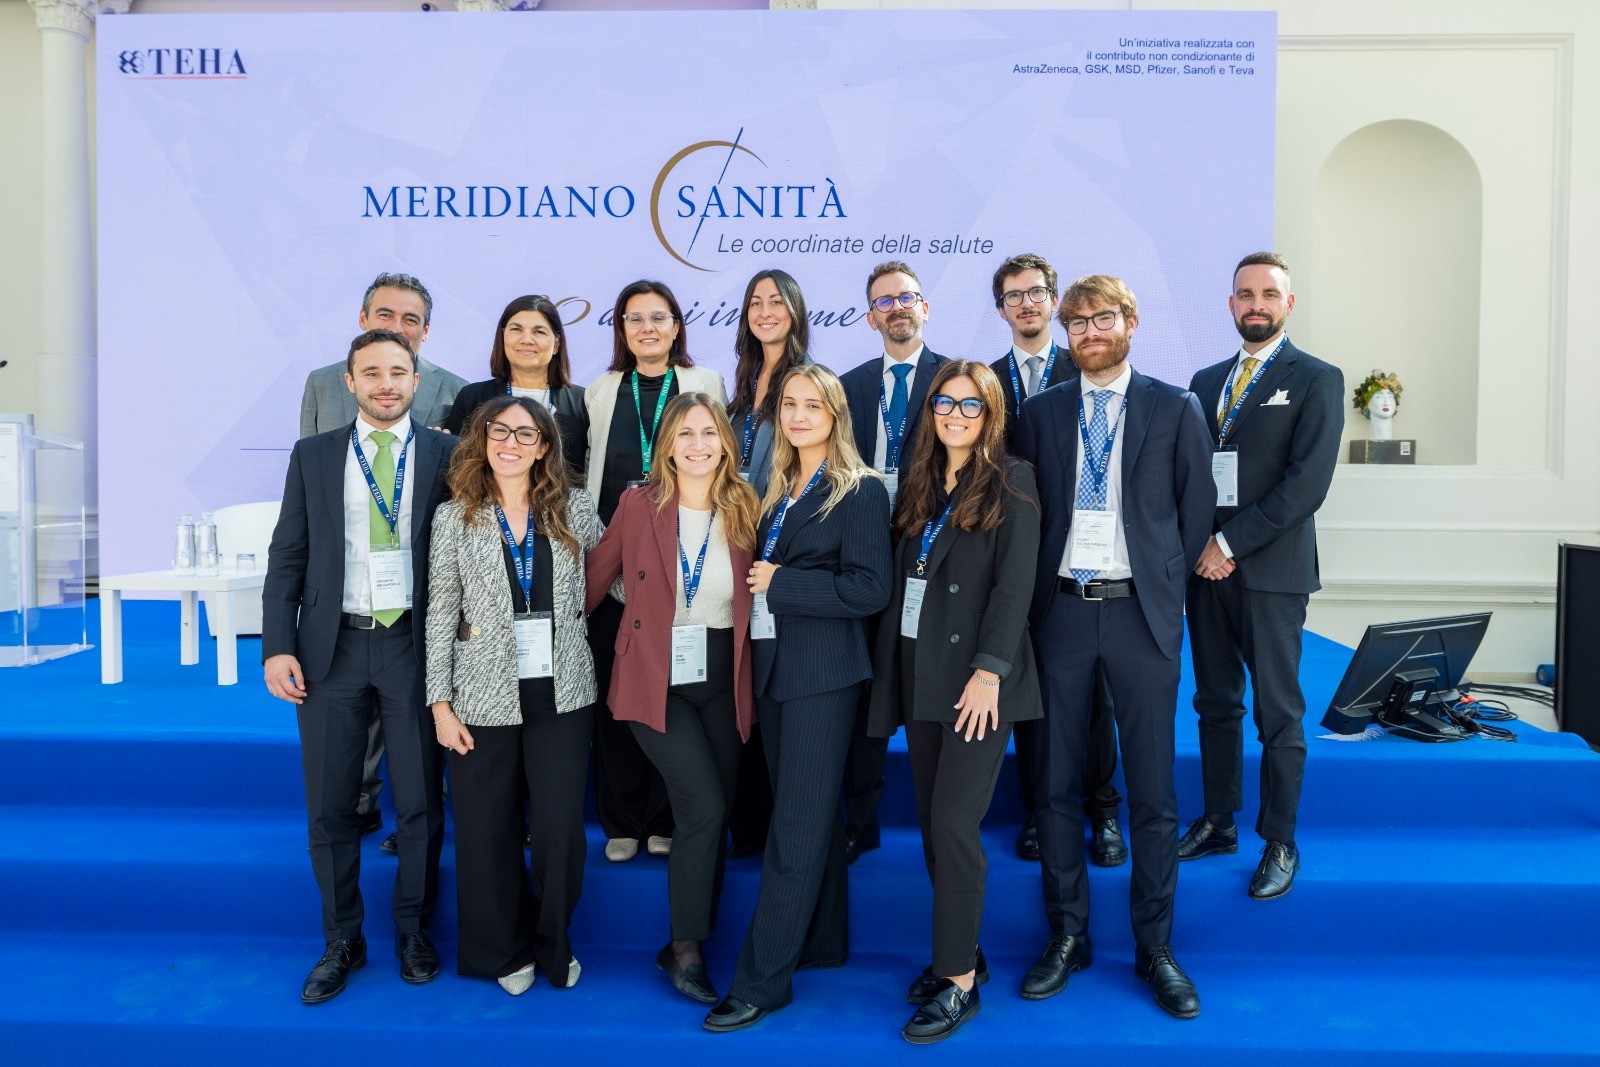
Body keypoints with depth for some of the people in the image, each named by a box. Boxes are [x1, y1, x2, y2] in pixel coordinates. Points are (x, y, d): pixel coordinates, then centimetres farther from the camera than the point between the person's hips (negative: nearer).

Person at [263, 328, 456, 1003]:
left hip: (414, 644, -1)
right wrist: (277, 647, -2)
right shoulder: (313, 456, 8)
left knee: (421, 803, 7)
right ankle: (342, 941, 26)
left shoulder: (447, 455, 3)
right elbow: (287, 557, 6)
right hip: (332, 647, 2)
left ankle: (413, 933, 27)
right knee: (330, 809, 9)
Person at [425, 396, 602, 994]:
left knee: (560, 827, 0)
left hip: (561, 694, 0)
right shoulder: (455, 518, 0)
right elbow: (441, 615, 0)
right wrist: (440, 704, -2)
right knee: (488, 830, 9)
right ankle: (505, 949, 31)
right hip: (484, 697, 0)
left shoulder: (574, 509, 2)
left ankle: (555, 943, 26)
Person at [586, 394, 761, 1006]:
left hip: (723, 683, 3)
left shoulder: (745, 511, 2)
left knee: (713, 818, 8)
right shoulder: (640, 505, -4)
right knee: (703, 808, -15)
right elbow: (595, 578, 3)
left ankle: (691, 944, 26)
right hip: (658, 680, -3)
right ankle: (685, 948, 4)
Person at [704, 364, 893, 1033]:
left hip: (822, 671, -7)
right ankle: (822, 942, 29)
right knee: (810, 812, 16)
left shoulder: (860, 491, -7)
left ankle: (762, 980, 4)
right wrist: (758, 579, 3)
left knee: (797, 824, -3)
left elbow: (868, 589, -15)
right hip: (771, 664, 7)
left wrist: (778, 583, -14)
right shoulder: (778, 490, 14)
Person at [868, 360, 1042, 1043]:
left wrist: (988, 672, -20)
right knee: (931, 822, 8)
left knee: (952, 821, -9)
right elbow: (900, 580, 13)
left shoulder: (1010, 483, -3)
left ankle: (959, 981, 4)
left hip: (980, 676, -6)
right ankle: (961, 951, 24)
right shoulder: (919, 485, 14)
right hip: (920, 673, 6)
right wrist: (892, 671, 6)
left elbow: (1015, 582, -11)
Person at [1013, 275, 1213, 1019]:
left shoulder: (1175, 410, 4)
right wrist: (1037, 588, 4)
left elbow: (1196, 510, 5)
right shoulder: (1040, 413, 9)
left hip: (1141, 613, -2)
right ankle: (1067, 935, 22)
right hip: (1061, 610, 2)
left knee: (1151, 787, 4)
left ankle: (1153, 945, 19)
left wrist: (1164, 586, 4)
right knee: (1058, 783, 8)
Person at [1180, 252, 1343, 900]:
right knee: (1215, 703, 12)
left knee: (1278, 713, 1)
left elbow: (1308, 482, -12)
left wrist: (1229, 543, -14)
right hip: (1205, 568, 5)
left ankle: (1279, 842, 14)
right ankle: (1217, 823, 25)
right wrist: (1198, 545, -4)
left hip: (1271, 570, -5)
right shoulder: (1205, 381, 16)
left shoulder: (1316, 380, -1)